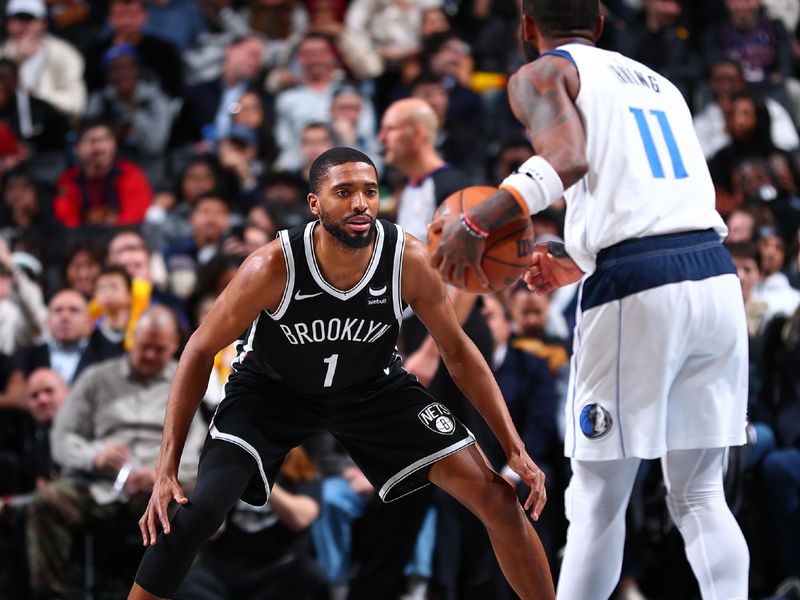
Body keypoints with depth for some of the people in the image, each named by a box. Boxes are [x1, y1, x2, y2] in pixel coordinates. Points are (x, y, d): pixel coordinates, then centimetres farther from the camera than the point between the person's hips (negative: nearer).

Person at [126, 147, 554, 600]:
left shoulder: (408, 259, -26)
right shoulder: (274, 266, -32)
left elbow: (458, 351, -10)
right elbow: (201, 351, -20)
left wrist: (515, 449, -13)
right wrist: (167, 468, -24)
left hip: (375, 388, 2)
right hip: (272, 388, -2)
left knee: (498, 498, -7)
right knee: (198, 511, -24)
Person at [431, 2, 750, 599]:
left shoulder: (543, 75, 7)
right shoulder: (657, 83, 27)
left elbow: (568, 159, -13)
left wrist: (475, 224, -10)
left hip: (636, 291, -6)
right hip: (717, 277, 6)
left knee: (598, 504, 4)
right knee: (699, 499, 11)